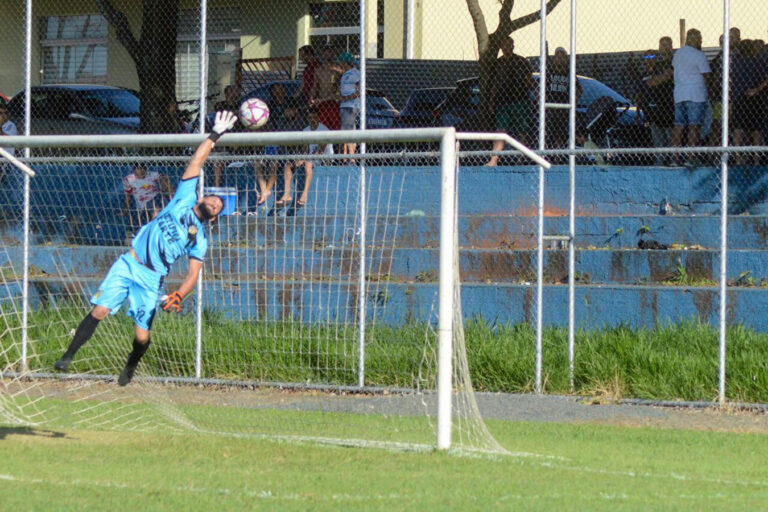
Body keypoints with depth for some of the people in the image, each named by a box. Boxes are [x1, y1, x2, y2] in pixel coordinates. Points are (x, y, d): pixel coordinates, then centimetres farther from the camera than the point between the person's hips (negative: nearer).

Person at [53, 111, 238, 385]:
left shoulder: (200, 239, 11)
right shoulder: (185, 200, 10)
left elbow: (192, 274, 5)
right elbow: (196, 163, 8)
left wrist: (178, 296, -13)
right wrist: (214, 136, 2)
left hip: (151, 279, 0)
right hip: (128, 264, 0)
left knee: (142, 336, -6)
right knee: (99, 311, -13)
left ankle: (129, 369, 24)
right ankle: (68, 357, -5)